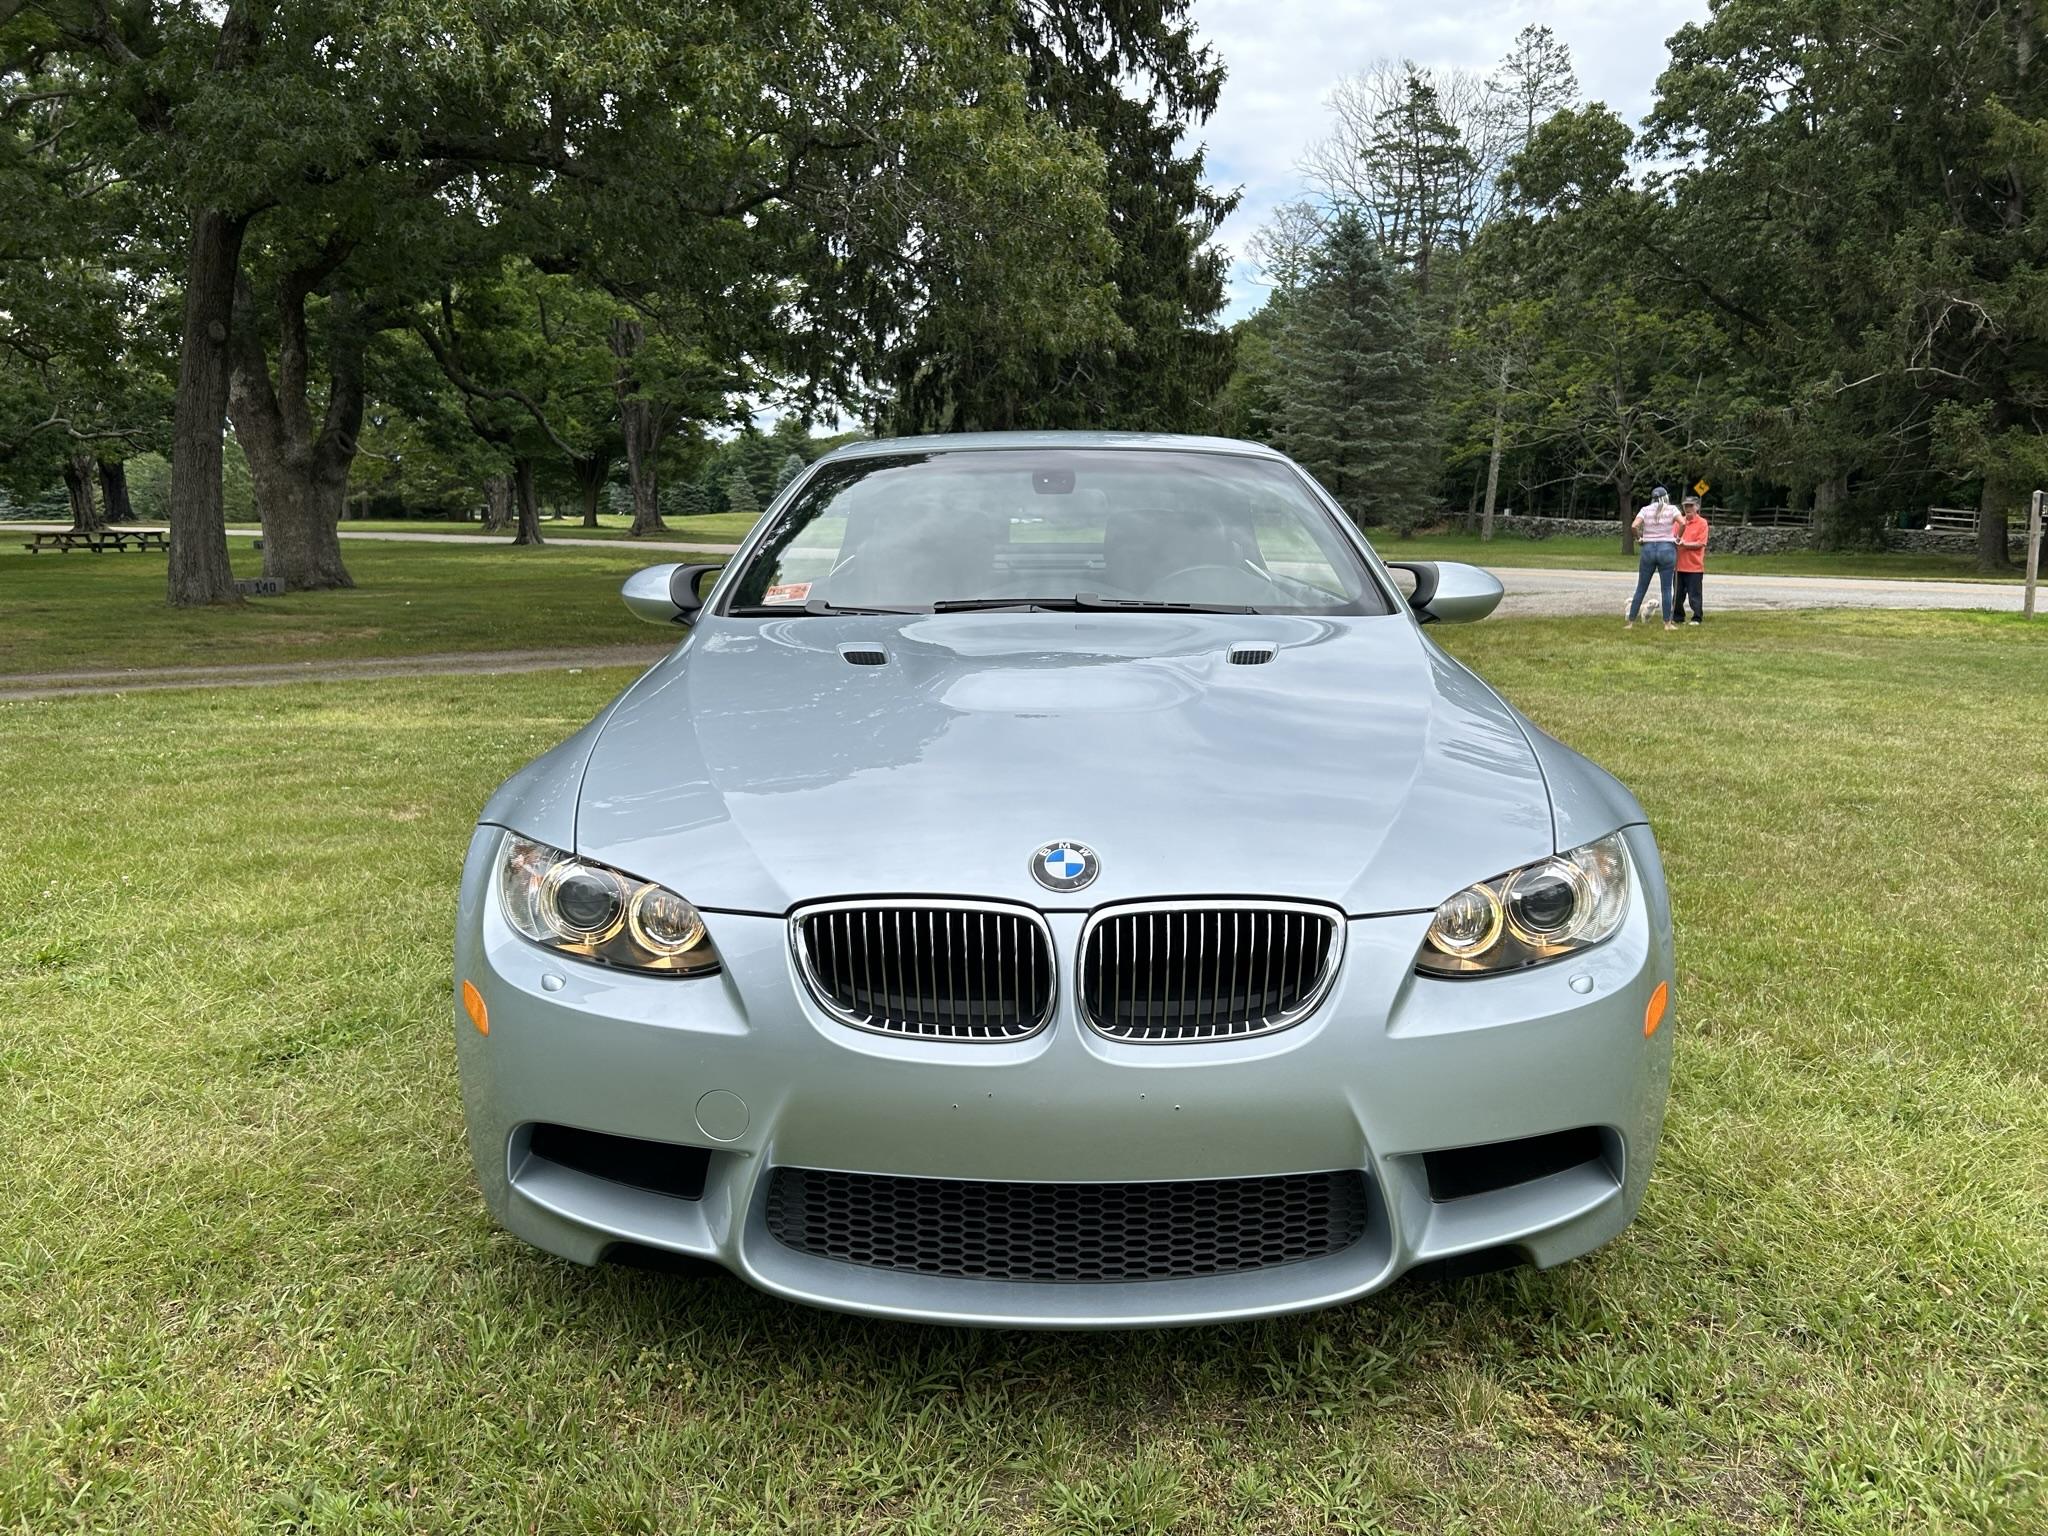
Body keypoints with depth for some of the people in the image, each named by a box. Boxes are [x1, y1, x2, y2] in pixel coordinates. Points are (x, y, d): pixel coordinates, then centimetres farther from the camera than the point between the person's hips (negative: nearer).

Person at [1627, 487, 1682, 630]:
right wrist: (1678, 537, 3)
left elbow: (1634, 526, -10)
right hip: (1667, 550, -1)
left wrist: (1639, 537, 7)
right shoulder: (1671, 509, 2)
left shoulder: (1645, 510, 5)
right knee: (1666, 589, 3)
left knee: (1641, 588, 7)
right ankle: (1667, 623, 4)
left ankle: (1631, 622, 6)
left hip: (1648, 549, 1)